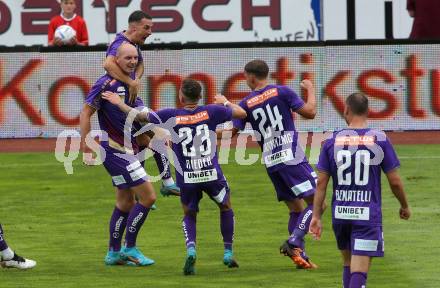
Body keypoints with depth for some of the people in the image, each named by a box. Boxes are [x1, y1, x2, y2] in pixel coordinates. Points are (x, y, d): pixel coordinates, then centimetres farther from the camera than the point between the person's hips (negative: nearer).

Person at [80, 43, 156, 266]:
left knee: (126, 202, 16)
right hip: (115, 150, -9)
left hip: (128, 149, 9)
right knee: (148, 196, -11)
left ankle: (114, 253, 25)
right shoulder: (107, 84, -16)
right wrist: (86, 145, -18)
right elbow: (86, 112, -15)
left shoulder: (131, 81, 8)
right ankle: (130, 248, -2)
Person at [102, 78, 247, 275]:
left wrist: (118, 103, 20)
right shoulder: (210, 112, -3)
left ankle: (191, 250, -7)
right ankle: (228, 253, 24)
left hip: (186, 178, 0)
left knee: (189, 215, 20)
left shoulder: (172, 116, -4)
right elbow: (241, 113, 11)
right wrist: (225, 102, 30)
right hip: (212, 175, 0)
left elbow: (140, 116, 6)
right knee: (226, 207, 26)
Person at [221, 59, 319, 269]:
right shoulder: (282, 92, -1)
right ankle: (294, 242, -22)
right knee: (316, 202, -5)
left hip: (271, 163, 5)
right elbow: (310, 112, -1)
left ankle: (300, 254, 6)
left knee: (296, 209, 14)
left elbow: (232, 131, 4)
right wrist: (310, 90, 16)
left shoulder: (246, 104, 6)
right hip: (292, 157, -5)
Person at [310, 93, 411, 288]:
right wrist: (404, 206, 17)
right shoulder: (380, 140, -3)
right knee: (359, 271, -8)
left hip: (340, 213, 3)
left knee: (348, 263, 21)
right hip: (368, 214, -3)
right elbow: (394, 182, 0)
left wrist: (316, 216, 4)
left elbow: (321, 182, 0)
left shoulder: (332, 141, 1)